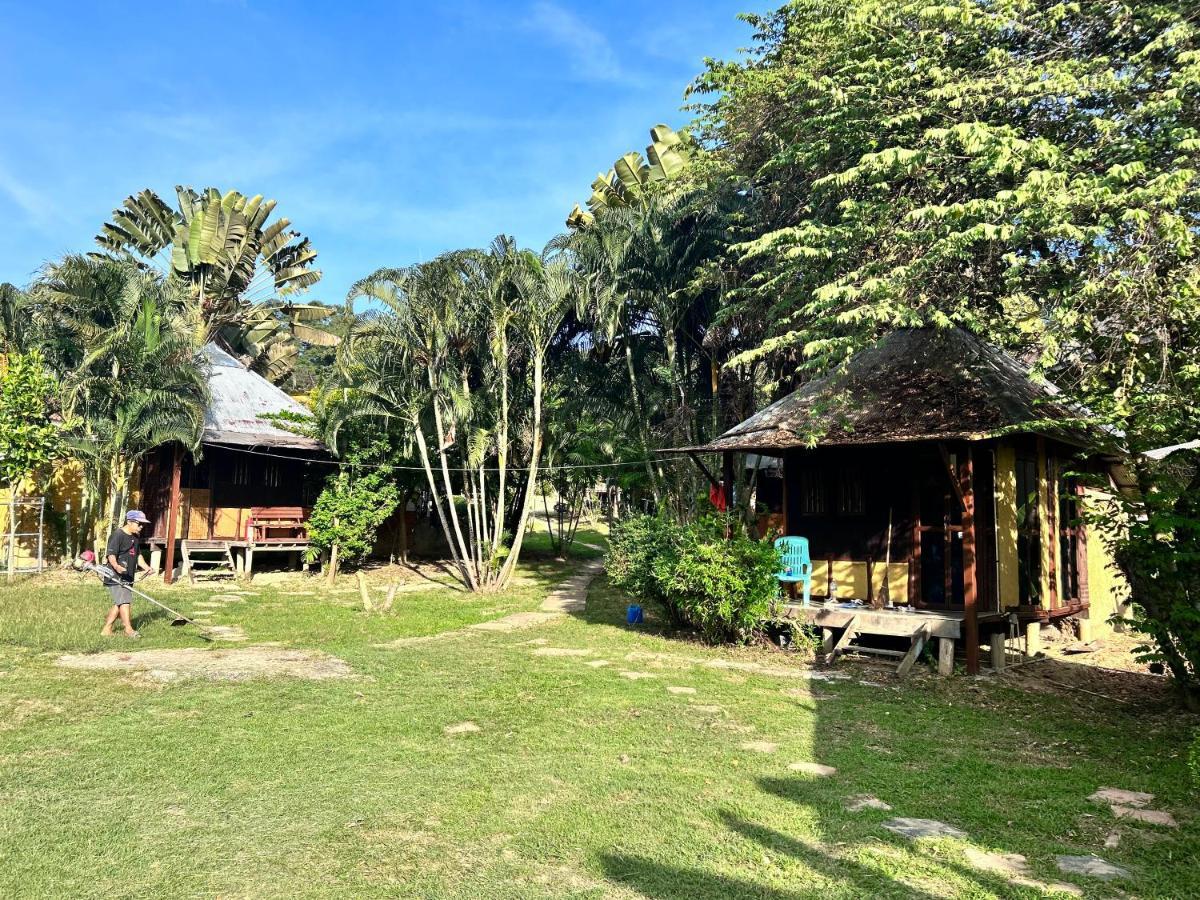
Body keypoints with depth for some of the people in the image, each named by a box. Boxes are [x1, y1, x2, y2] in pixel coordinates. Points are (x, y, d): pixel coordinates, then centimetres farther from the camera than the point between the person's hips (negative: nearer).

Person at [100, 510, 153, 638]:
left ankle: (106, 629, 20)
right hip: (116, 576, -9)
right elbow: (111, 554, -19)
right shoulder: (117, 535, -12)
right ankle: (129, 630, -12)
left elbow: (137, 555, 22)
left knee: (118, 604, 11)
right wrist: (116, 566, -37)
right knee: (124, 601, -13)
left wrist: (146, 567, 6)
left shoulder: (134, 537, 17)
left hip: (128, 577, 9)